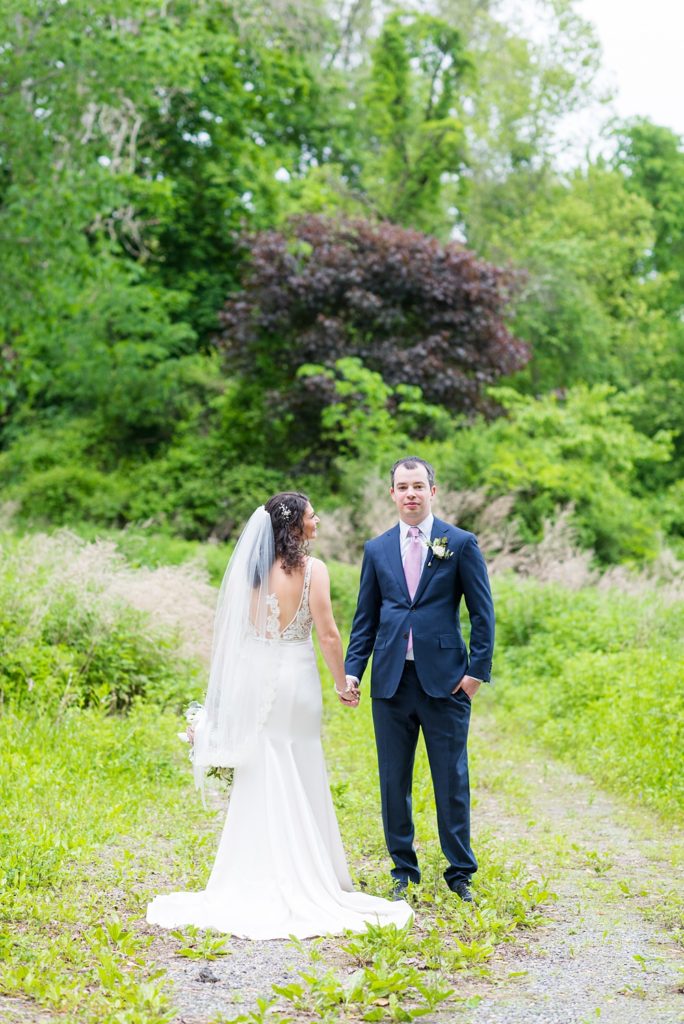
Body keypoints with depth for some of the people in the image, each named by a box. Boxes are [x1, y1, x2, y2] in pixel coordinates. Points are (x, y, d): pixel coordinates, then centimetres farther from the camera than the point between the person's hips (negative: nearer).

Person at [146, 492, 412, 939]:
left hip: (254, 678, 4)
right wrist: (344, 684, 3)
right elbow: (328, 634, -10)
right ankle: (299, 881, 12)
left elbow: (237, 629, 3)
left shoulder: (253, 568, 2)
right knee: (298, 782, 6)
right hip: (294, 679, -3)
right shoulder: (312, 568, -9)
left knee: (258, 780, 11)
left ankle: (254, 881, 16)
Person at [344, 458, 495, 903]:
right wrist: (353, 669, 2)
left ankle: (460, 872, 15)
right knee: (394, 781, 8)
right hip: (391, 680, 3)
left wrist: (478, 669, -6)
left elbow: (482, 612, 1)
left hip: (445, 680, -3)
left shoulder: (461, 544, 2)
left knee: (452, 781, 3)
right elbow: (366, 617, 12)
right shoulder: (377, 549, 10)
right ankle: (403, 869, 20)